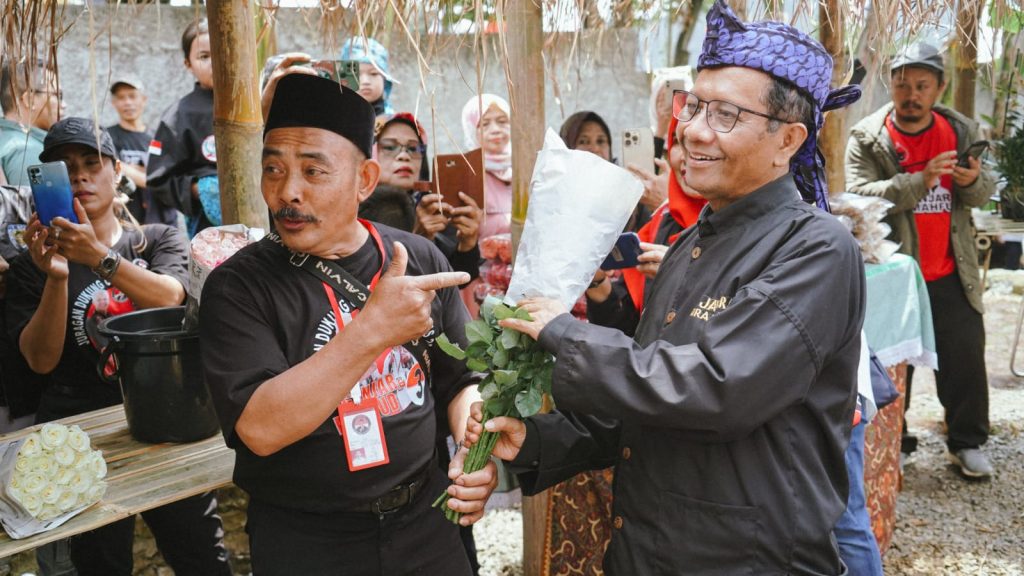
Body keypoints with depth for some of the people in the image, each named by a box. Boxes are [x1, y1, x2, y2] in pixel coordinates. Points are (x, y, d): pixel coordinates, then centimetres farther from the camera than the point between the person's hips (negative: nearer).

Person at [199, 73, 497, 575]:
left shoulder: (420, 259, -2)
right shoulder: (237, 286, -13)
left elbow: (460, 380, 6)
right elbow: (259, 430, -24)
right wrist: (372, 330, -32)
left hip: (426, 521, 3)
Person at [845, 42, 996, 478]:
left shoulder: (960, 131, 4)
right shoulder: (867, 138, -7)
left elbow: (984, 194, 8)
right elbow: (859, 195, -20)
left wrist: (974, 180, -17)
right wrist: (920, 180, -30)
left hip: (951, 276, 3)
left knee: (965, 359, 9)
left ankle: (967, 443, 25)